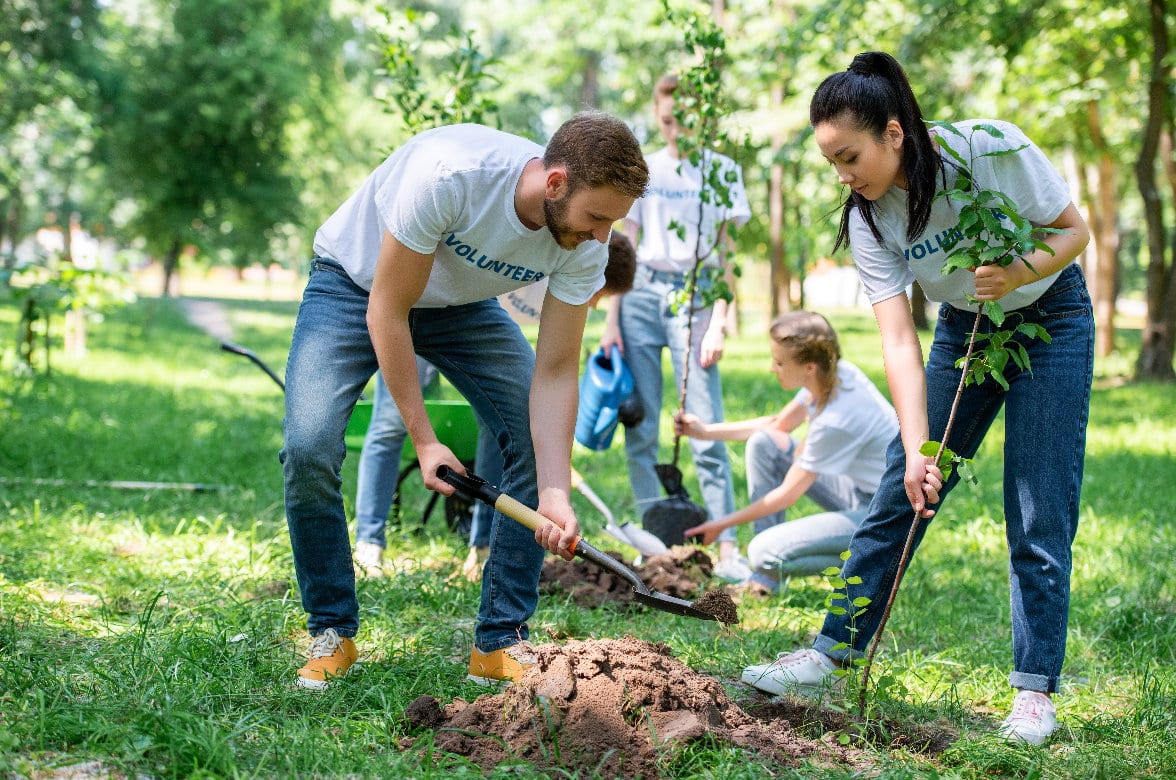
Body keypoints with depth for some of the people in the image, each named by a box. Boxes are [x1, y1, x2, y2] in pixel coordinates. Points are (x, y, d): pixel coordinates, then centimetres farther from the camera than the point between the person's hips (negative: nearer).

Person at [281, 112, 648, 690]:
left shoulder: (585, 245, -24)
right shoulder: (447, 176, -40)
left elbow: (555, 373, -19)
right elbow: (387, 312, -29)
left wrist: (555, 496, -30)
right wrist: (424, 441, -27)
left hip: (462, 305, 4)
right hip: (356, 286, -4)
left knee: (544, 444, -12)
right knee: (308, 451, -23)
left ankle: (499, 643, -1)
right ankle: (332, 633, -1)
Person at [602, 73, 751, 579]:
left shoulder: (723, 171, 5)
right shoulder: (643, 171, 11)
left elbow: (726, 253, 1)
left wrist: (718, 324, -8)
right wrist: (612, 318, 4)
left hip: (695, 298, -3)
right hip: (642, 294, 3)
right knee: (640, 429, 2)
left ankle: (726, 550, -9)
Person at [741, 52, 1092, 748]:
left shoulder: (993, 151, -28)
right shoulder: (868, 218, -17)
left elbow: (1074, 229, -15)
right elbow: (899, 339, -22)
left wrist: (1017, 272, -35)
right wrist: (917, 450, -31)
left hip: (1050, 317, -3)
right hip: (965, 326, 3)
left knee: (1039, 516, -7)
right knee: (900, 496, 1)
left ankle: (1036, 689, 2)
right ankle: (833, 651, 11)